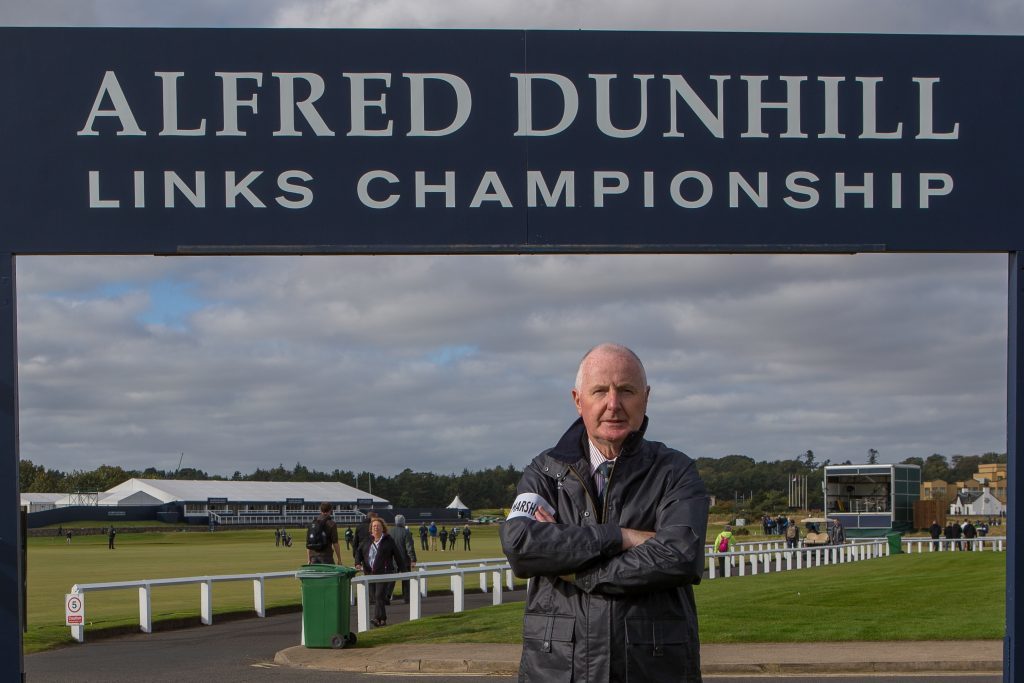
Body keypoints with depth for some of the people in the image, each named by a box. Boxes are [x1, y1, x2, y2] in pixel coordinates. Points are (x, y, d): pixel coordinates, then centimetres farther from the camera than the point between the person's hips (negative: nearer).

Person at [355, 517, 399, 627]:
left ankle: (377, 618, -23)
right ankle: (383, 619, 14)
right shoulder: (367, 541, 14)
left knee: (379, 595, -16)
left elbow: (396, 555, 5)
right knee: (375, 597, 6)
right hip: (369, 573, 5)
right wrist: (358, 563, -8)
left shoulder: (388, 541, 2)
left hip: (384, 572, -5)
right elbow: (358, 551, 11)